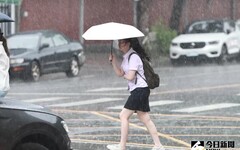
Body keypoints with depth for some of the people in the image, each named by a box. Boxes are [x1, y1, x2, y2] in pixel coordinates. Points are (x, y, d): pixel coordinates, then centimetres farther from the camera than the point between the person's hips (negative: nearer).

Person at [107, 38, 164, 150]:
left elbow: (130, 76, -20)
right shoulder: (126, 57, 16)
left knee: (124, 116, -7)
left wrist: (125, 75, 1)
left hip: (139, 89, -10)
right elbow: (119, 73, 15)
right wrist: (113, 61, 4)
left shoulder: (134, 57, -15)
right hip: (137, 91, 10)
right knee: (144, 118, 8)